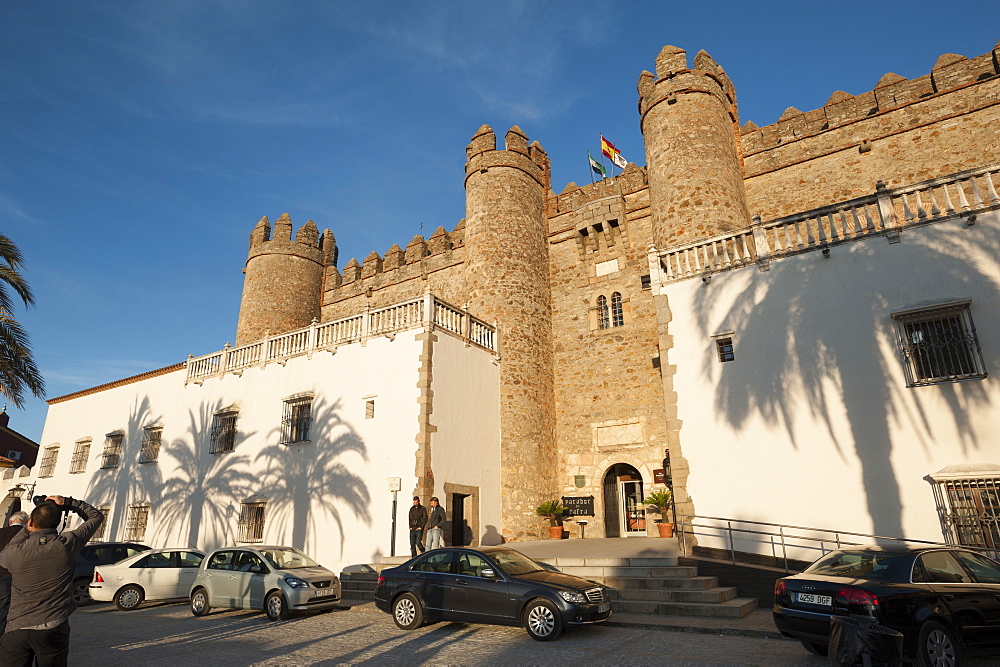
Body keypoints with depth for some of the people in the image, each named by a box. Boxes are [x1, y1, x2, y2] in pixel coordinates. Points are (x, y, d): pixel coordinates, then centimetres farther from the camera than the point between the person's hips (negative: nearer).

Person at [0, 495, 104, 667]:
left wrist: (26, 530, 18)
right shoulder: (67, 544, -10)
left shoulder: (16, 552, -9)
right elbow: (97, 517, 5)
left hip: (17, 629, 0)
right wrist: (67, 503, 7)